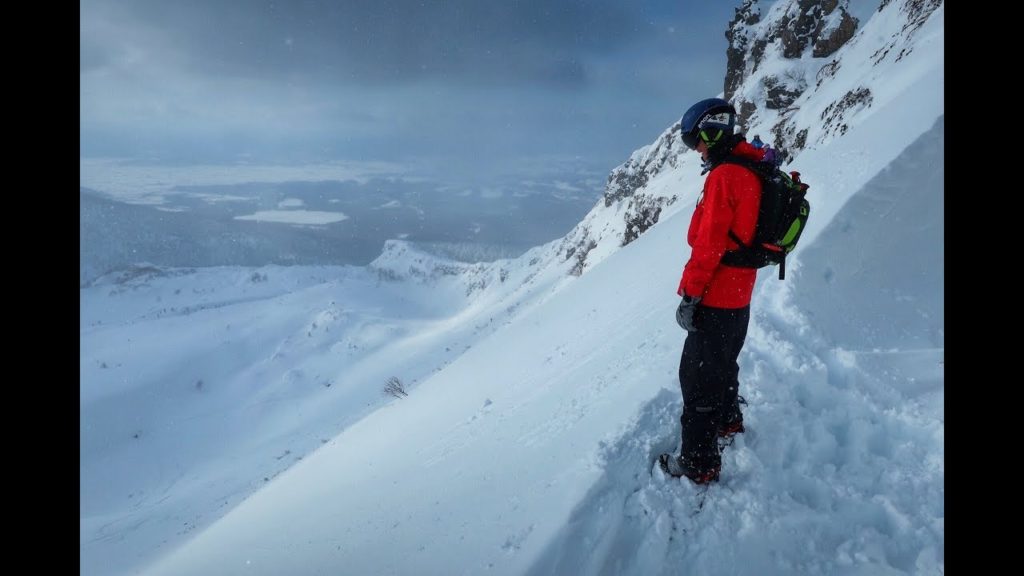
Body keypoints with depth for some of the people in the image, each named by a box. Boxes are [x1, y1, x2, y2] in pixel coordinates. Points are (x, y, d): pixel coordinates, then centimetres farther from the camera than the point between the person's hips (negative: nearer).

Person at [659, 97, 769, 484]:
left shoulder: (723, 176, -20)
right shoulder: (755, 171, 10)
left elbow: (709, 245, -24)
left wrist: (689, 295, -17)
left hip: (715, 299, -10)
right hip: (740, 295, 10)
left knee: (699, 376, -1)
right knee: (723, 363, 27)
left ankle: (699, 463, 8)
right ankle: (728, 420, 47)